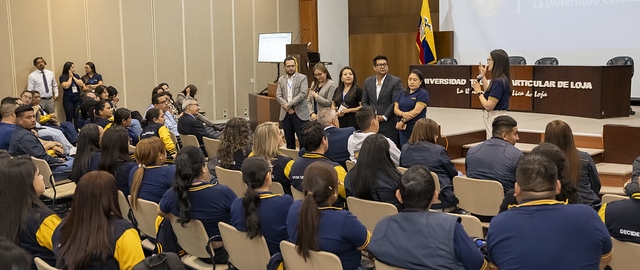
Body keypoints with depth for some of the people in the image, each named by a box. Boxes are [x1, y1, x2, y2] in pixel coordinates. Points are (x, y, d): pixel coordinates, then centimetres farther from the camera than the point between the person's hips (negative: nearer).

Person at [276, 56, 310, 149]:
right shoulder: (281, 80, 13)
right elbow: (278, 95, 5)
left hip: (299, 113, -4)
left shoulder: (302, 78, 0)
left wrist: (289, 104, -14)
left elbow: (303, 94, -11)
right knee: (289, 140, 8)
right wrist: (286, 107, -11)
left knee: (303, 139, -6)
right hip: (285, 113, 4)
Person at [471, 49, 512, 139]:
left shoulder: (499, 81, -21)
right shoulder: (502, 79, 9)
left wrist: (479, 91, -9)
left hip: (495, 120, -10)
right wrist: (483, 76, 25)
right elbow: (490, 94, 24)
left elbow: (488, 106, -23)